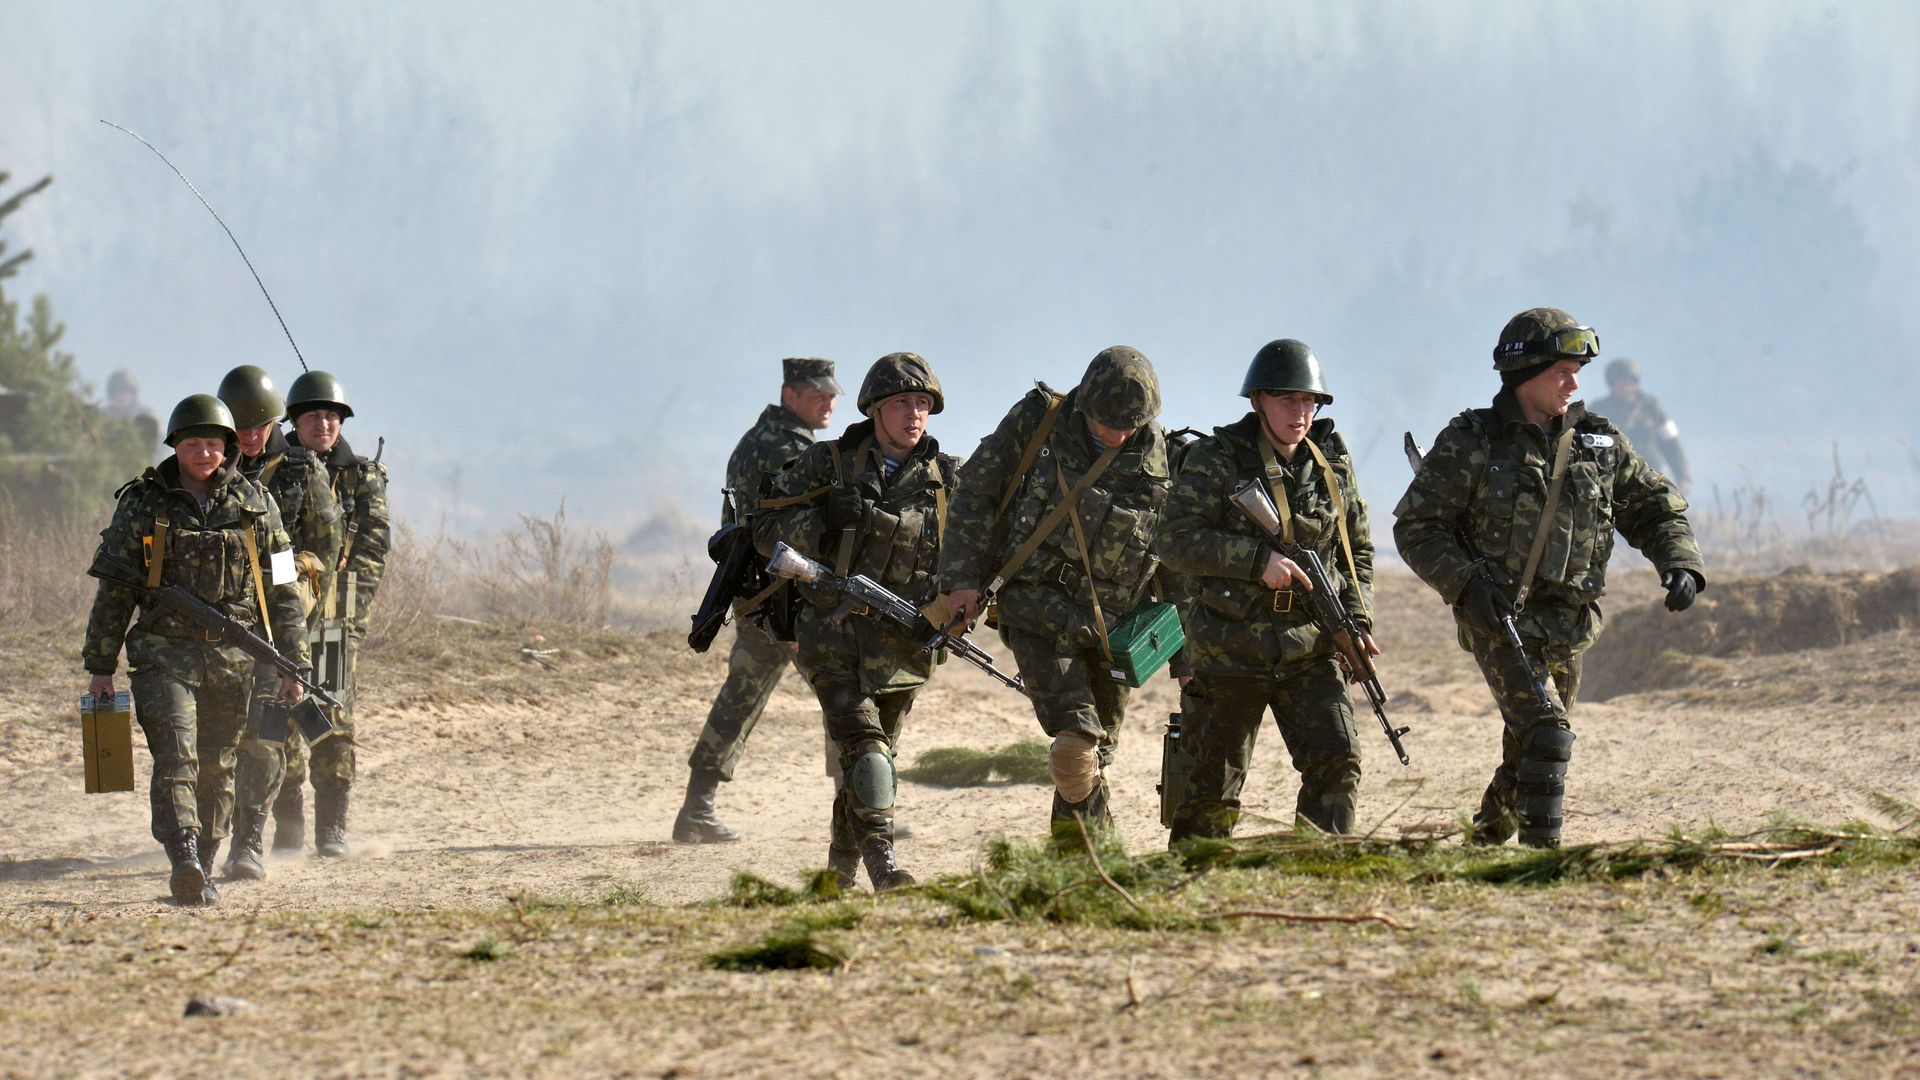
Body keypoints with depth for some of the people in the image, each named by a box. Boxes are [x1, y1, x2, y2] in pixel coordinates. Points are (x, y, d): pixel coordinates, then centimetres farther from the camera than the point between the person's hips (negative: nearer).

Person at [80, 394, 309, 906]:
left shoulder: (254, 504, 8)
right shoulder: (143, 504, 3)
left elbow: (282, 590, 11)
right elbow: (114, 590, 7)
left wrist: (293, 664, 8)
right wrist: (100, 666, 4)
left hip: (234, 657, 2)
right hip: (164, 653, -2)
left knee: (217, 769, 6)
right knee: (176, 757, -18)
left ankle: (203, 872, 17)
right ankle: (184, 862, -32)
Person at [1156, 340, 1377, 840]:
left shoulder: (1332, 464, 8)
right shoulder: (1216, 461, -5)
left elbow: (1358, 551, 17)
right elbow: (1174, 540, -15)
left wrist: (1357, 619, 1)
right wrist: (1257, 559, -23)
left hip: (1310, 652, 3)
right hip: (1230, 653, -3)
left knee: (1337, 763, -13)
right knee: (1212, 787, 6)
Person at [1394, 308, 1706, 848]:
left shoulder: (1598, 443, 6)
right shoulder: (1471, 443, -6)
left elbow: (1656, 509, 13)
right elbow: (1416, 526, -5)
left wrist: (1681, 563, -7)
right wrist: (1466, 582, -19)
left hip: (1570, 624, 5)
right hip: (1500, 619, -5)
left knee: (1528, 749, 15)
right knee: (1545, 731, -20)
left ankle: (1489, 838, 37)